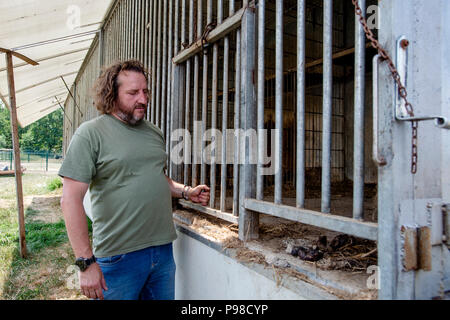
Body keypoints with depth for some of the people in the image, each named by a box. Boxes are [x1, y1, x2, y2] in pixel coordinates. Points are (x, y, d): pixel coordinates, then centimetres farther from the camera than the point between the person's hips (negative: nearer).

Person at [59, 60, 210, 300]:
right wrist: (86, 262, -18)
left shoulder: (154, 132, 10)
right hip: (118, 257, -6)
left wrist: (186, 192, 5)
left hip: (163, 250, 6)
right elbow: (71, 199, -14)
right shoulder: (91, 132, -10)